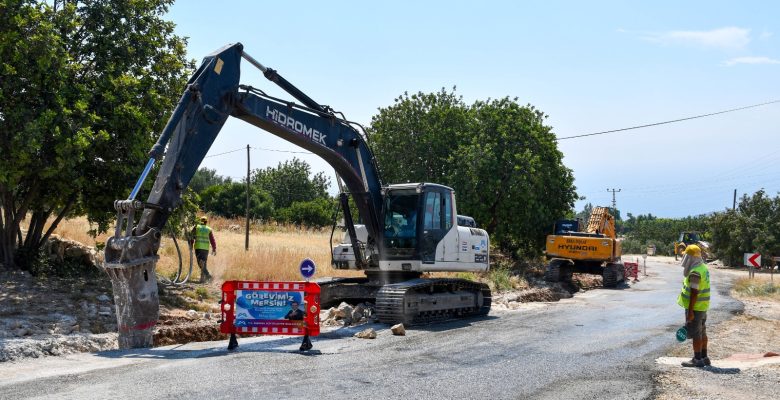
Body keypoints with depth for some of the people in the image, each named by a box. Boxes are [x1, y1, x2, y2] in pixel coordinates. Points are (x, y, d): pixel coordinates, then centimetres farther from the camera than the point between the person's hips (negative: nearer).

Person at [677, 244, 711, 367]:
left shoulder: (695, 272, -22)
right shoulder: (703, 268, 10)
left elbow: (694, 293, -24)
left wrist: (690, 311, -23)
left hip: (695, 307, -10)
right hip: (703, 306, 10)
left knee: (696, 334, -3)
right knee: (702, 332, 16)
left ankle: (697, 359, 2)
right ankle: (704, 357, 24)